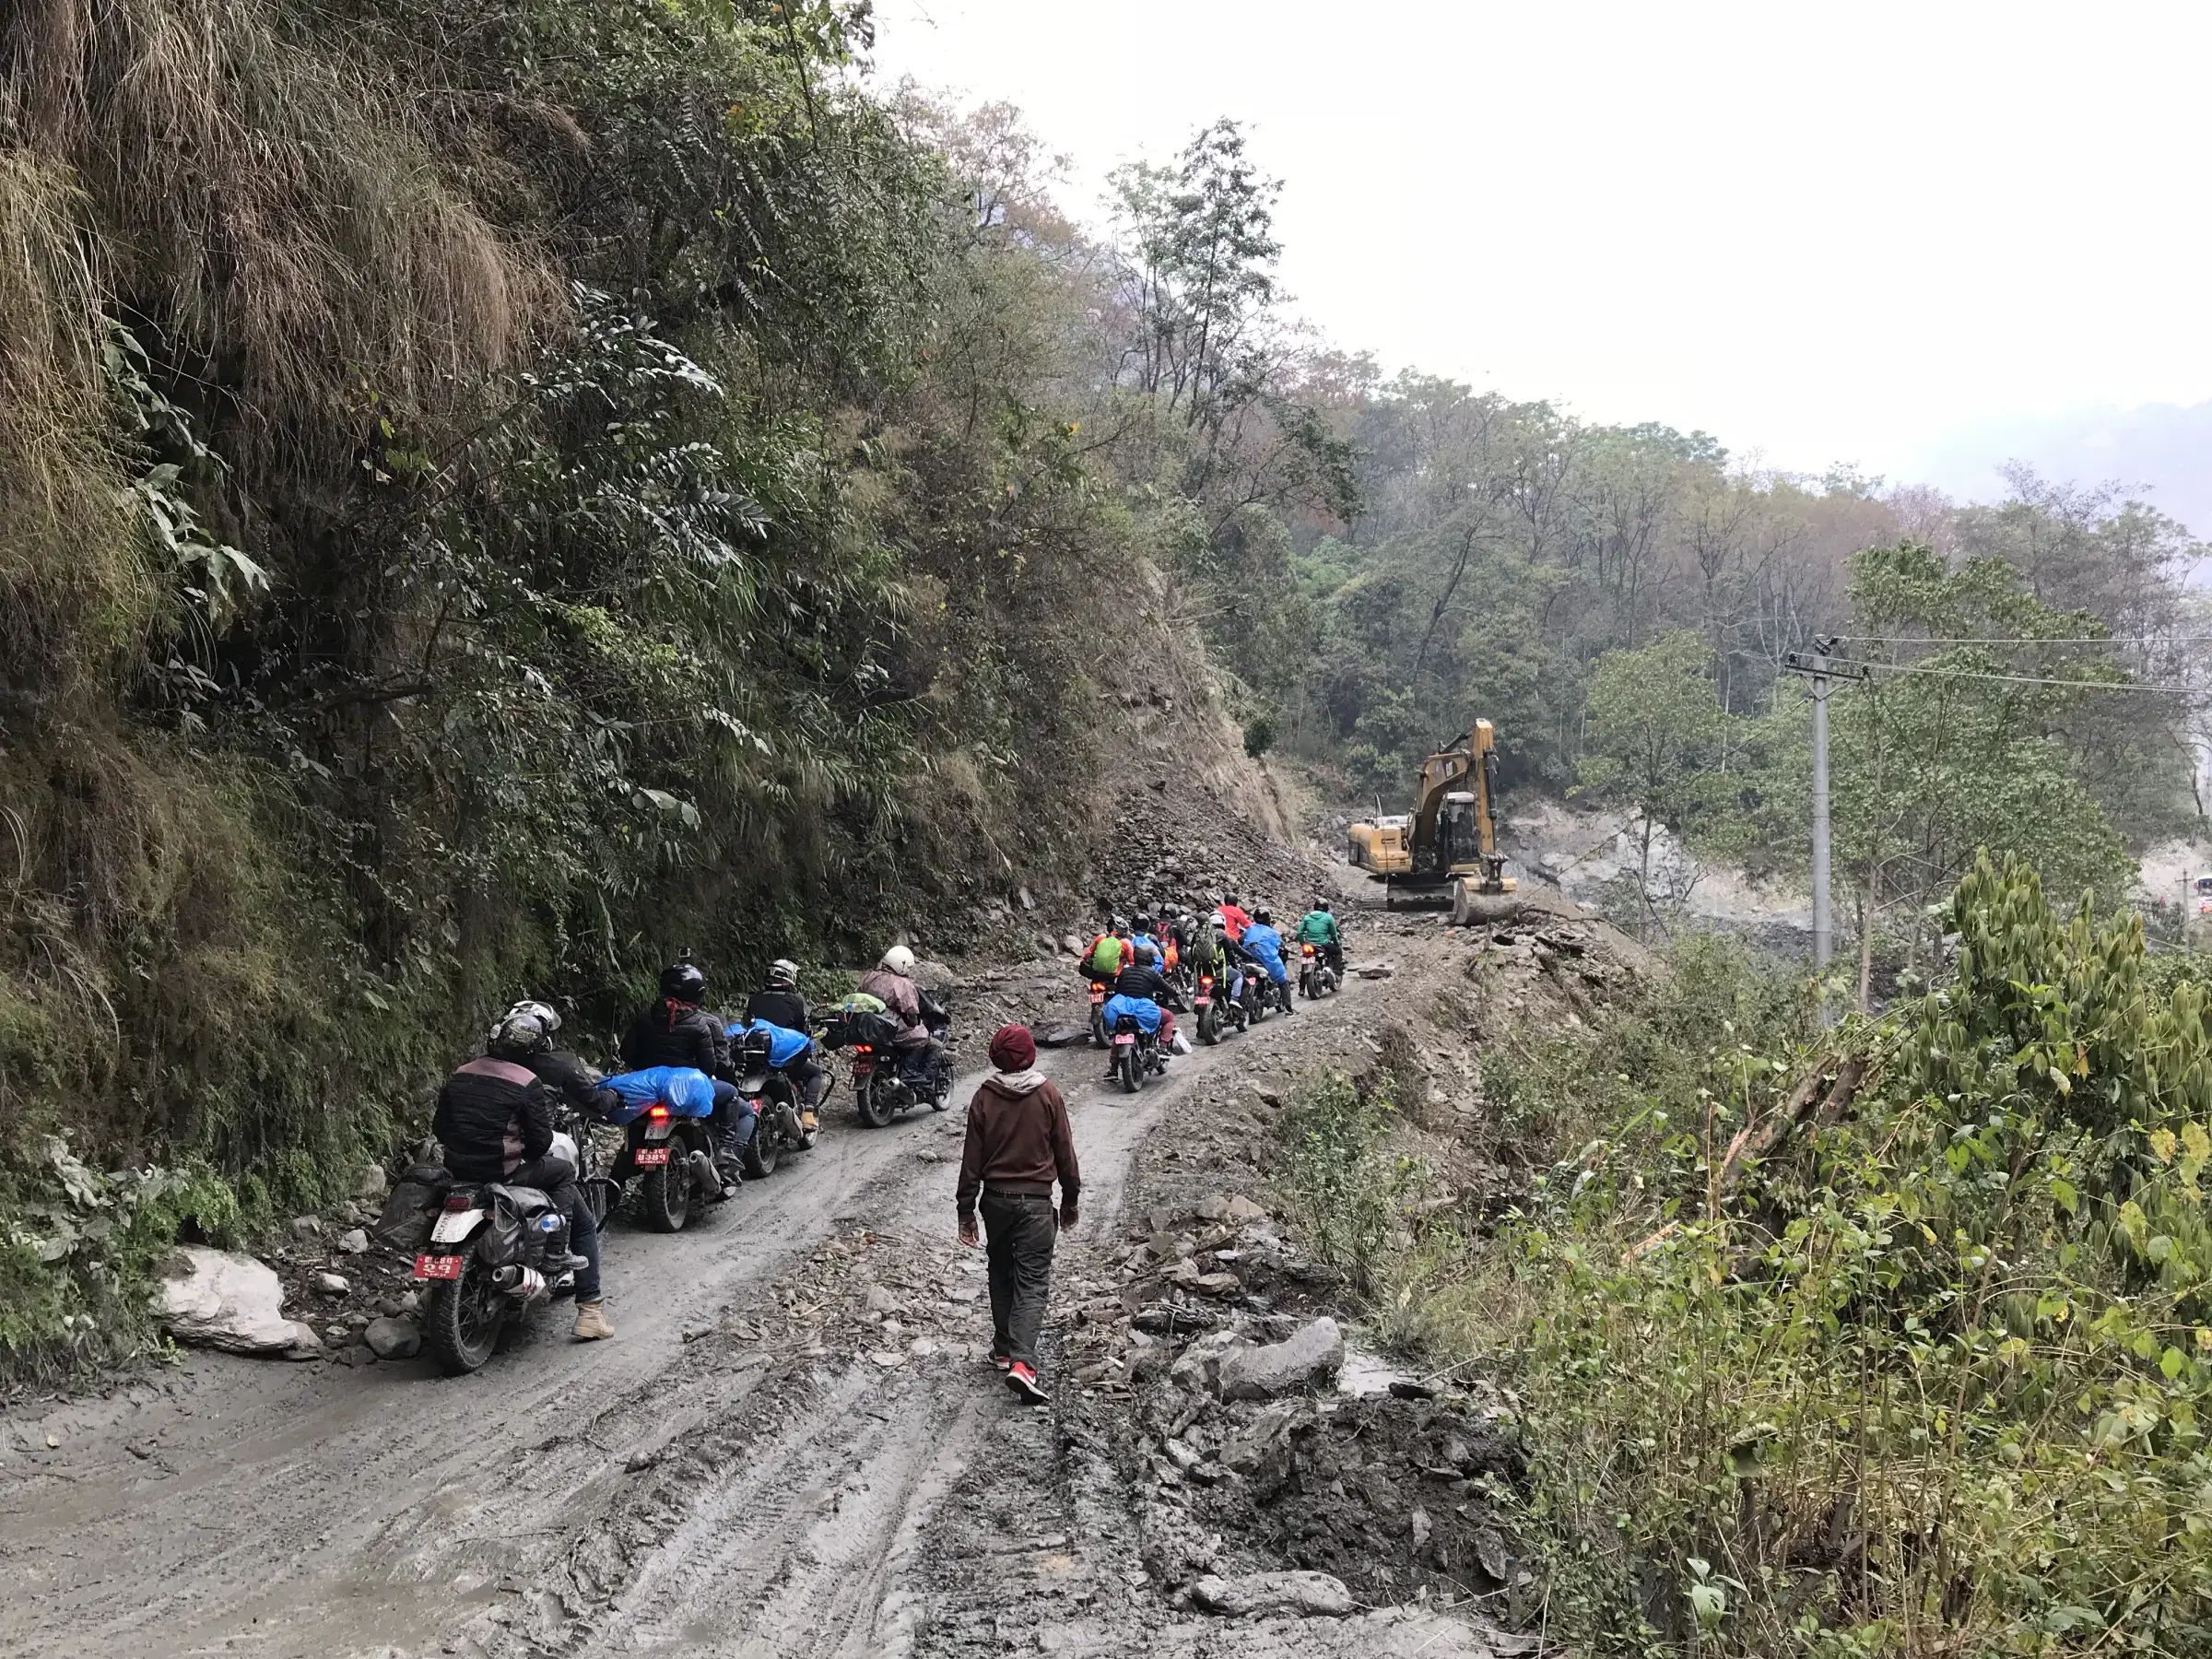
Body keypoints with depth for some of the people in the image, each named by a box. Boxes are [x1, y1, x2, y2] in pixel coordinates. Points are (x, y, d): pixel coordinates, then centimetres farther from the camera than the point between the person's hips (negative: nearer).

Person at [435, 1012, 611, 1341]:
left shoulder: (461, 1074, 9)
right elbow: (540, 1142, -10)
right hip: (503, 1173, -7)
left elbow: (439, 1128, 14)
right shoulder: (527, 1082, -11)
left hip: (457, 1168, 7)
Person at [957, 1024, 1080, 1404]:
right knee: (1032, 1282, -3)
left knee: (1001, 1275, 19)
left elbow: (972, 1159, -3)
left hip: (995, 1199, 2)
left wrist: (966, 1210, 5)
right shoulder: (1048, 1095, -6)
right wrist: (1071, 1199, 11)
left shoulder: (984, 1098, -4)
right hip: (1036, 1201, -2)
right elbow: (1064, 1152, -1)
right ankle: (1021, 1362, -17)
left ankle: (1003, 1350, 26)